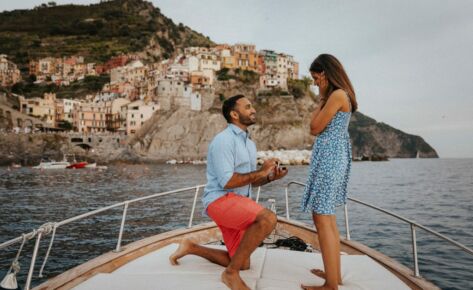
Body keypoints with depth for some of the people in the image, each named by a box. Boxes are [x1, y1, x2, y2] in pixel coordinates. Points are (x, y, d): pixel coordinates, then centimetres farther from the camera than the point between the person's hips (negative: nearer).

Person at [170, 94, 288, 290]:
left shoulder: (250, 144, 17)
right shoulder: (224, 140, -13)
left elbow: (251, 181, 19)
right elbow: (226, 182, -21)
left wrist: (271, 177, -2)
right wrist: (261, 171, -13)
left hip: (237, 204, 9)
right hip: (220, 200, -9)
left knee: (242, 264, 12)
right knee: (268, 219, -33)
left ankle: (192, 247, 24)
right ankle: (231, 273, -19)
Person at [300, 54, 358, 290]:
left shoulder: (337, 95, -13)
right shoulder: (340, 96, 17)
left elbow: (315, 128, -10)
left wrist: (321, 102, -2)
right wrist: (323, 101, 15)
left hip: (328, 157, -11)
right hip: (334, 157, 11)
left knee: (321, 218, -9)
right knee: (328, 216, 15)